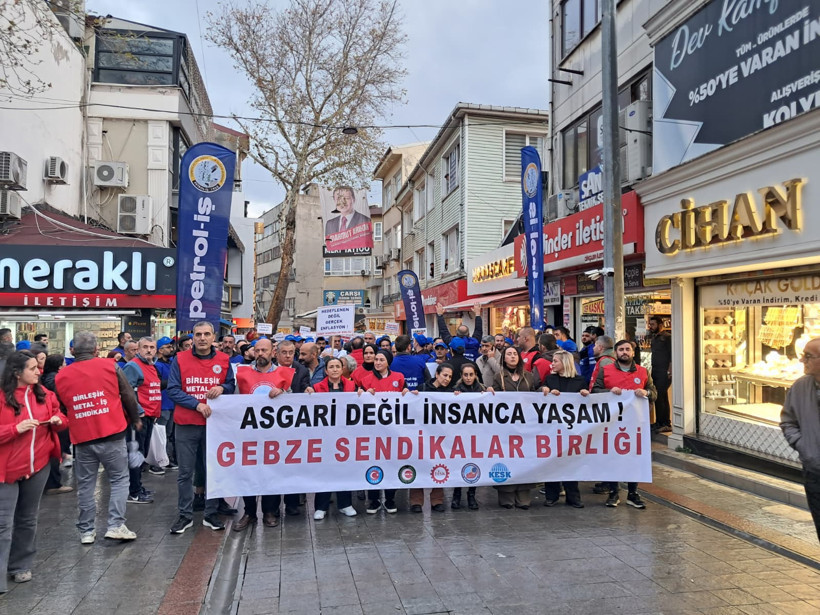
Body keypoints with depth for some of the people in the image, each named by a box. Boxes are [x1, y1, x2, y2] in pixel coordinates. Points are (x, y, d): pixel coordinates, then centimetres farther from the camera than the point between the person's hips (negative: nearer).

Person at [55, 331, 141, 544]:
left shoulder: (61, 376, 2)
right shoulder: (110, 367, -5)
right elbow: (129, 396, 1)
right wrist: (135, 420, 17)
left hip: (82, 439, 2)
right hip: (112, 435, -2)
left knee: (86, 485, 12)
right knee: (119, 480, 8)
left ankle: (86, 531, 18)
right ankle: (116, 525, 1)